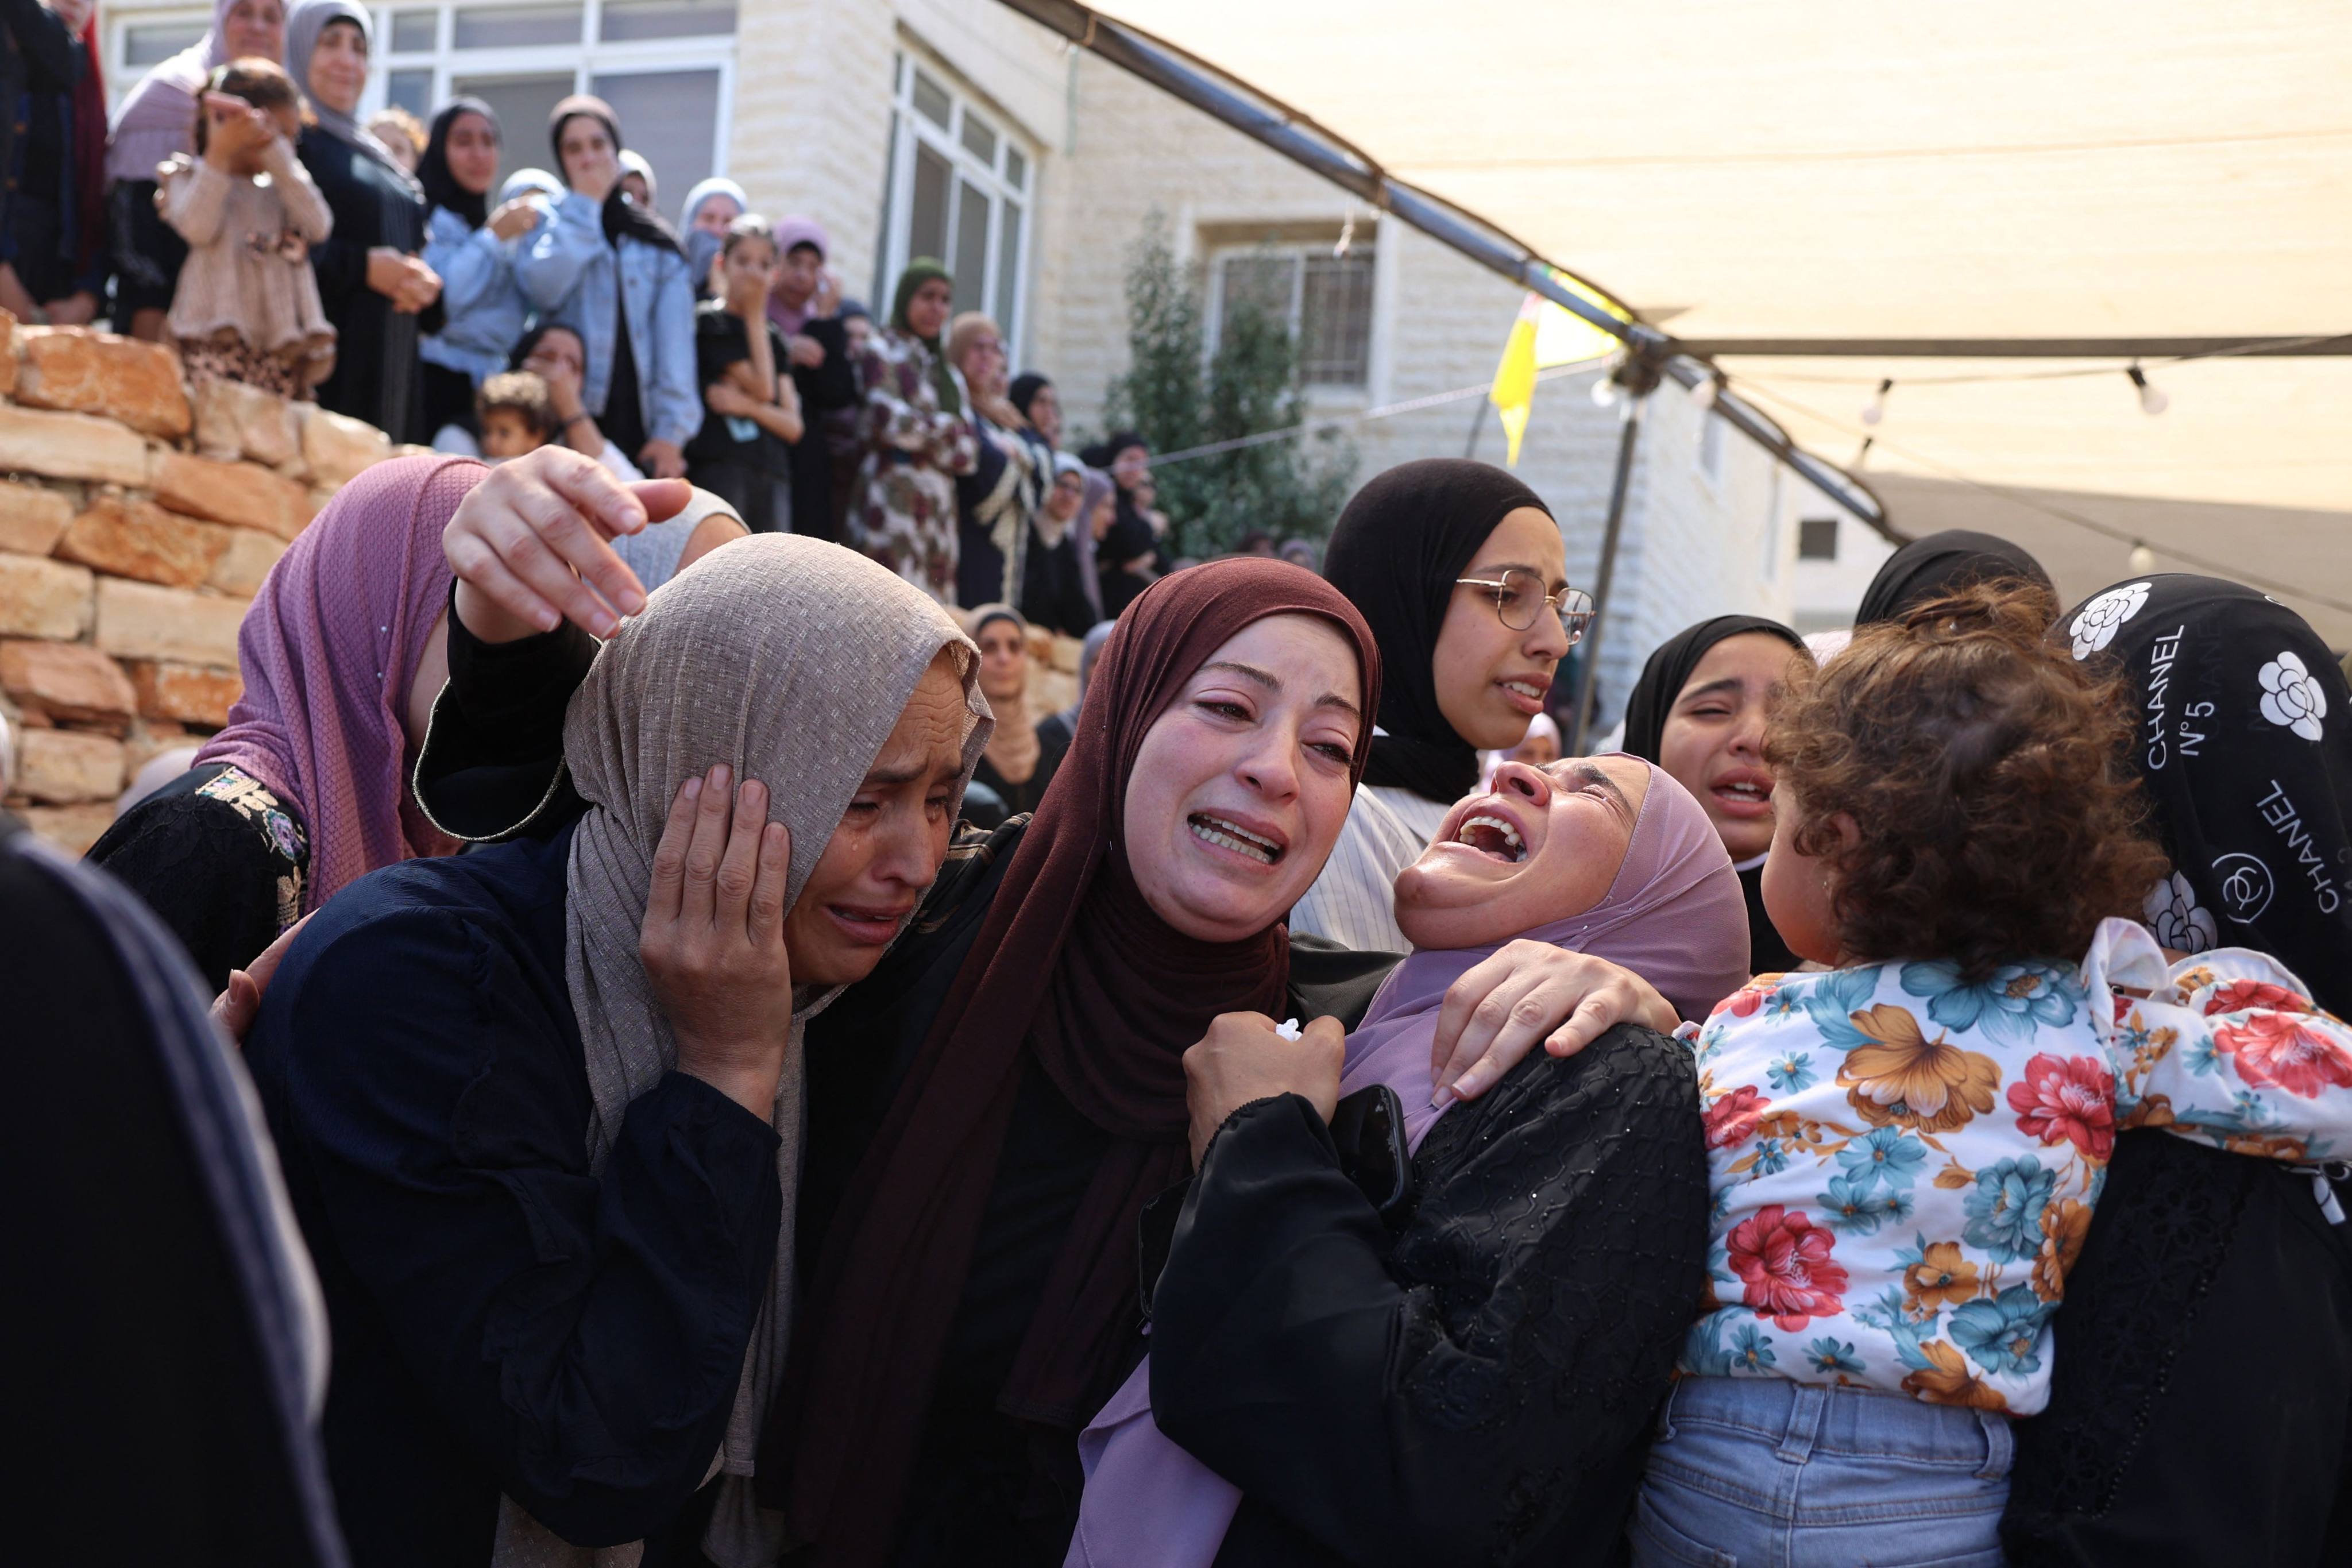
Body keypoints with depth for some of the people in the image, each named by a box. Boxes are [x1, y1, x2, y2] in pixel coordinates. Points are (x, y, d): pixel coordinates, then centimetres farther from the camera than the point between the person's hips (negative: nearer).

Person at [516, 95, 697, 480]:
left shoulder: (657, 242, 14)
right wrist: (584, 202, 0)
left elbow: (674, 337, 6)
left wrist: (671, 432, -6)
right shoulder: (548, 226, 11)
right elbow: (544, 287, -12)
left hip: (640, 426, 2)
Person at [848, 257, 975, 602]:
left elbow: (968, 451, 14)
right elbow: (889, 421, -10)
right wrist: (948, 429, 3)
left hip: (939, 507, 6)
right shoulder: (882, 352, 5)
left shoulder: (944, 369, 23)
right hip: (894, 496, -6)